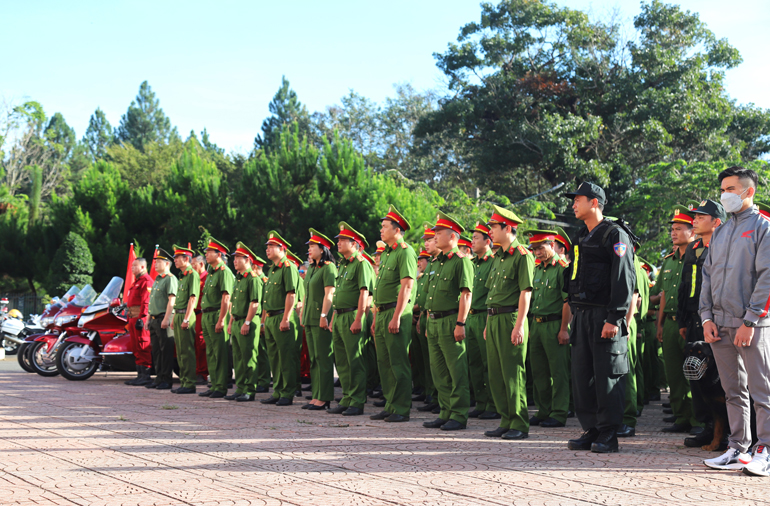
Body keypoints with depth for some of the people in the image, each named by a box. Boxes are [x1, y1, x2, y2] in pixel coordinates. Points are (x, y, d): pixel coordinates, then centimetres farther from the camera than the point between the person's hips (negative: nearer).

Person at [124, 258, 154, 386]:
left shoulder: (146, 280, -10)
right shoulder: (137, 281, 23)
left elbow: (146, 301, -19)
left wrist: (141, 318, -24)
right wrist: (130, 319, 23)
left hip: (140, 317, -11)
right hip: (133, 318, 11)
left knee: (142, 348, -11)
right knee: (136, 349, 12)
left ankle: (146, 377, -10)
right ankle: (140, 375, 16)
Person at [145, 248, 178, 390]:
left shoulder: (170, 279, -8)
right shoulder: (157, 280, 21)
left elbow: (171, 300, -17)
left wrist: (166, 319, -23)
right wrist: (149, 318, 21)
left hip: (164, 319, -9)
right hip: (154, 319, 9)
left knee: (166, 350, -6)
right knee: (156, 350, 10)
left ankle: (166, 380, -4)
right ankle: (159, 378, 16)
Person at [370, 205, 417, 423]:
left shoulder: (405, 252, -10)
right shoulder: (385, 254, 19)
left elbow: (406, 286, -18)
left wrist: (396, 317, -22)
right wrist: (376, 318, 20)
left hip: (396, 313, -9)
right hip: (382, 314, 9)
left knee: (398, 363, -7)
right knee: (384, 362, 11)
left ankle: (401, 410, -3)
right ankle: (390, 406, 17)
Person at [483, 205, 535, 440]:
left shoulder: (522, 255, -9)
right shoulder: (498, 257, 18)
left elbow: (525, 292, -15)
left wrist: (519, 325, -20)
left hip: (511, 319, -9)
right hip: (493, 319, 9)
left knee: (513, 374, -6)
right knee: (495, 374, 10)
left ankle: (520, 425, 0)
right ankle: (506, 422, 17)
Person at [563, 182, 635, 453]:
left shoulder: (615, 235, -7)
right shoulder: (581, 238, 19)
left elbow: (623, 279, -14)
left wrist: (614, 318, -20)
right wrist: (575, 315, 17)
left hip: (604, 317, -8)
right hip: (582, 316, 8)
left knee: (607, 376, -4)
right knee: (582, 375, 7)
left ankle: (609, 435, 2)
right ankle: (591, 430, 14)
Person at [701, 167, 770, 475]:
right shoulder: (719, 233, 18)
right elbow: (708, 274, 17)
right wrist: (707, 317, 5)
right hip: (720, 324, 7)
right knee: (733, 391, 10)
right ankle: (738, 449, 15)